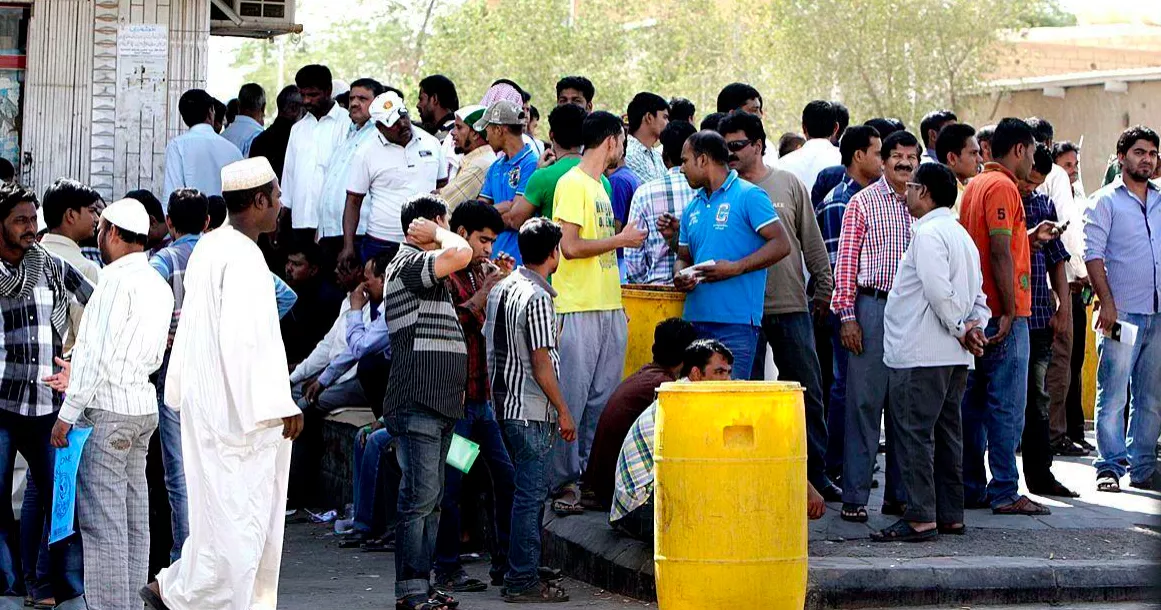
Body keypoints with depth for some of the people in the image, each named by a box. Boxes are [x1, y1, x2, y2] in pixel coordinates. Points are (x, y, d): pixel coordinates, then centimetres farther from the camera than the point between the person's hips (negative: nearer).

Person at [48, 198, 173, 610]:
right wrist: (79, 379, 23)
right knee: (133, 519, 11)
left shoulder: (118, 281, -13)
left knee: (102, 520, -7)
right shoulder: (159, 285, 13)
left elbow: (97, 355, -16)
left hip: (109, 410, -9)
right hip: (143, 407, 9)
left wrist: (68, 413, -11)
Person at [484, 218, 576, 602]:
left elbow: (489, 346, 16)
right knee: (531, 495, -5)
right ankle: (523, 581, -3)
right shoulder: (537, 298, -16)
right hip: (532, 411, -9)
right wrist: (563, 411, -9)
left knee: (527, 492, 15)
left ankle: (516, 574, 19)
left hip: (505, 404, 9)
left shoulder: (501, 289, 11)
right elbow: (541, 362, -17)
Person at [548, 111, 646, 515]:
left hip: (609, 309, 9)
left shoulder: (599, 186, 19)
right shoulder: (572, 184, -10)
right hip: (578, 310, -9)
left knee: (603, 399, 9)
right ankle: (563, 483, -1)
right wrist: (621, 240, -10)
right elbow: (571, 246, -18)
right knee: (571, 400, -5)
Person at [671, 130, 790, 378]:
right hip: (695, 318, 7)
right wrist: (680, 277, 0)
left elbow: (781, 245, -10)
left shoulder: (749, 196, -3)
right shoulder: (693, 208, 19)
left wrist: (735, 268, -19)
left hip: (736, 322, -7)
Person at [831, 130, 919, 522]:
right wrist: (847, 316, -9)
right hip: (873, 304, -4)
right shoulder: (863, 202, 1)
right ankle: (854, 497, -2)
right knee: (865, 401, -5)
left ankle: (899, 494, 13)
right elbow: (846, 260, -2)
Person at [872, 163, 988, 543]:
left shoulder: (929, 233, -12)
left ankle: (921, 518, -10)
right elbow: (978, 294, 18)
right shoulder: (960, 234, 19)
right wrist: (975, 324, 3)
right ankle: (950, 515, 16)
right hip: (955, 356, 10)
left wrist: (961, 329, -11)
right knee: (945, 433, 13)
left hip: (920, 355, -10)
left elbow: (939, 291, -21)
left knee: (914, 433, -7)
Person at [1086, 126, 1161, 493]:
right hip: (1122, 312, -5)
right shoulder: (1105, 201, 1)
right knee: (1113, 394, -5)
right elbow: (1094, 255, -7)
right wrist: (1107, 303, -15)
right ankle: (1110, 467, -1)